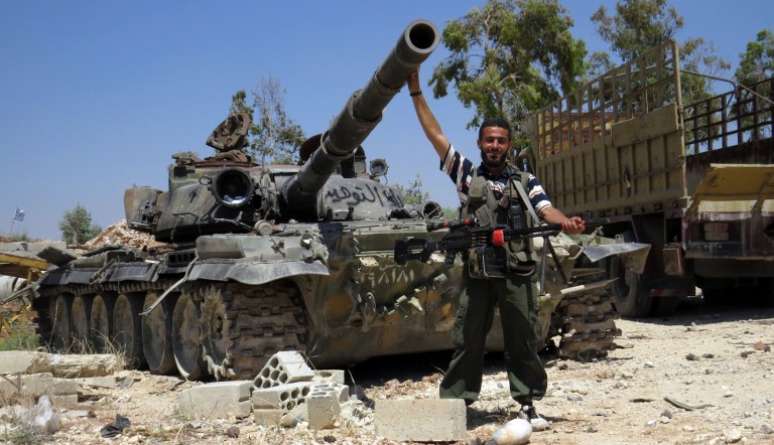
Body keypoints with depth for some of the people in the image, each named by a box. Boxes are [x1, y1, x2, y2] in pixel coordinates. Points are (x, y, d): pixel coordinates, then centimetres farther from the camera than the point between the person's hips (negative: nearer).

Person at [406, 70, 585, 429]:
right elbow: (435, 135, 4)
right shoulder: (466, 174, 7)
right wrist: (415, 91, 1)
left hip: (517, 271, 1)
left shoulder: (525, 181, 9)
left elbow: (546, 210, -6)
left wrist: (566, 222, -29)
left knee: (522, 341, 5)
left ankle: (527, 405, 13)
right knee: (467, 341, 3)